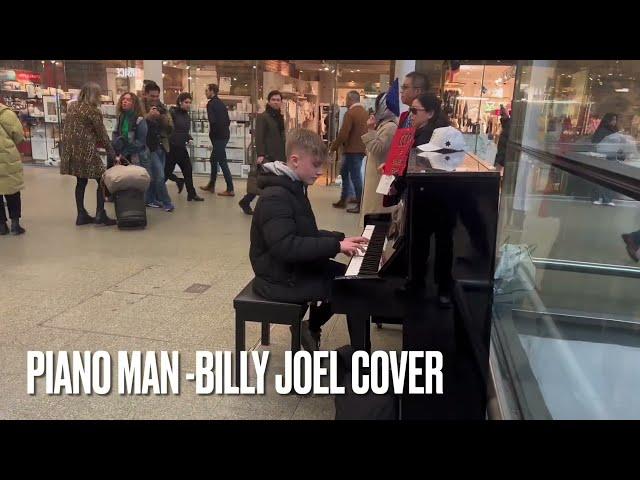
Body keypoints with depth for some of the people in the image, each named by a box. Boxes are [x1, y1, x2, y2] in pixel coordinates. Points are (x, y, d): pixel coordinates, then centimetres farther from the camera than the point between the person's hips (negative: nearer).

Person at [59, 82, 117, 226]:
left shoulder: (71, 106, 12)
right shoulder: (93, 111, -10)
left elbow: (69, 128, 15)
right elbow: (102, 135, -8)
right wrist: (113, 154, -3)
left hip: (71, 149, 8)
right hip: (86, 150, -8)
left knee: (81, 181, 13)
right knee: (102, 180, 1)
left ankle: (81, 215, 16)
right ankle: (100, 214, -2)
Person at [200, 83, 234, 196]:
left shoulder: (211, 104, -11)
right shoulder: (221, 103, 14)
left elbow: (212, 121, -22)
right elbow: (228, 120, 14)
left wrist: (212, 133, -6)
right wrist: (224, 130, 13)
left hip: (218, 137, -9)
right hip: (225, 135, 9)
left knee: (222, 162, -6)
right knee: (213, 160, 19)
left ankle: (230, 189, -5)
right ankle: (211, 185, 29)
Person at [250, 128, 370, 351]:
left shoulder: (293, 188, 9)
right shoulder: (275, 196, -23)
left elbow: (307, 234, 15)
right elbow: (286, 246, -33)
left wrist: (340, 239, 2)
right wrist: (335, 246, -30)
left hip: (296, 266, 10)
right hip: (282, 278, -10)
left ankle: (311, 328, 25)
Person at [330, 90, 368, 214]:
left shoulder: (350, 113, -15)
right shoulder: (365, 112, 10)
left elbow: (343, 134, -18)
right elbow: (366, 130, 12)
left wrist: (334, 147, -7)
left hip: (352, 149, -9)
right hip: (361, 148, 9)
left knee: (355, 176, -2)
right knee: (344, 172, 19)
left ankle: (360, 205, 4)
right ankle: (343, 200, 25)